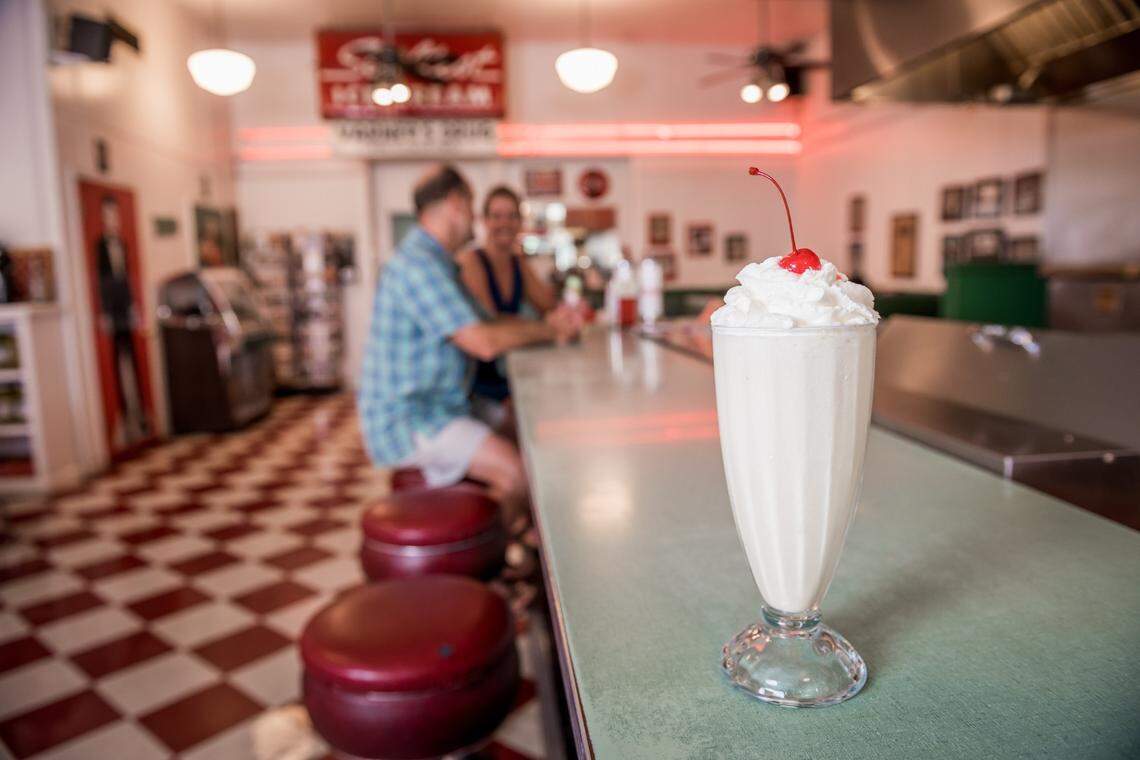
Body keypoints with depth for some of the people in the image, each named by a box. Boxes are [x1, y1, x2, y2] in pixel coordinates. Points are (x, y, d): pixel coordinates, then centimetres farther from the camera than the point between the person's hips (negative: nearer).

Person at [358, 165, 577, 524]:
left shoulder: (433, 260, 17)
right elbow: (484, 343, -25)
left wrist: (544, 325, 4)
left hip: (434, 410, 11)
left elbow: (481, 323, 18)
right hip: (408, 420, -11)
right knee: (520, 473, -23)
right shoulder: (418, 262, -19)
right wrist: (546, 331, -10)